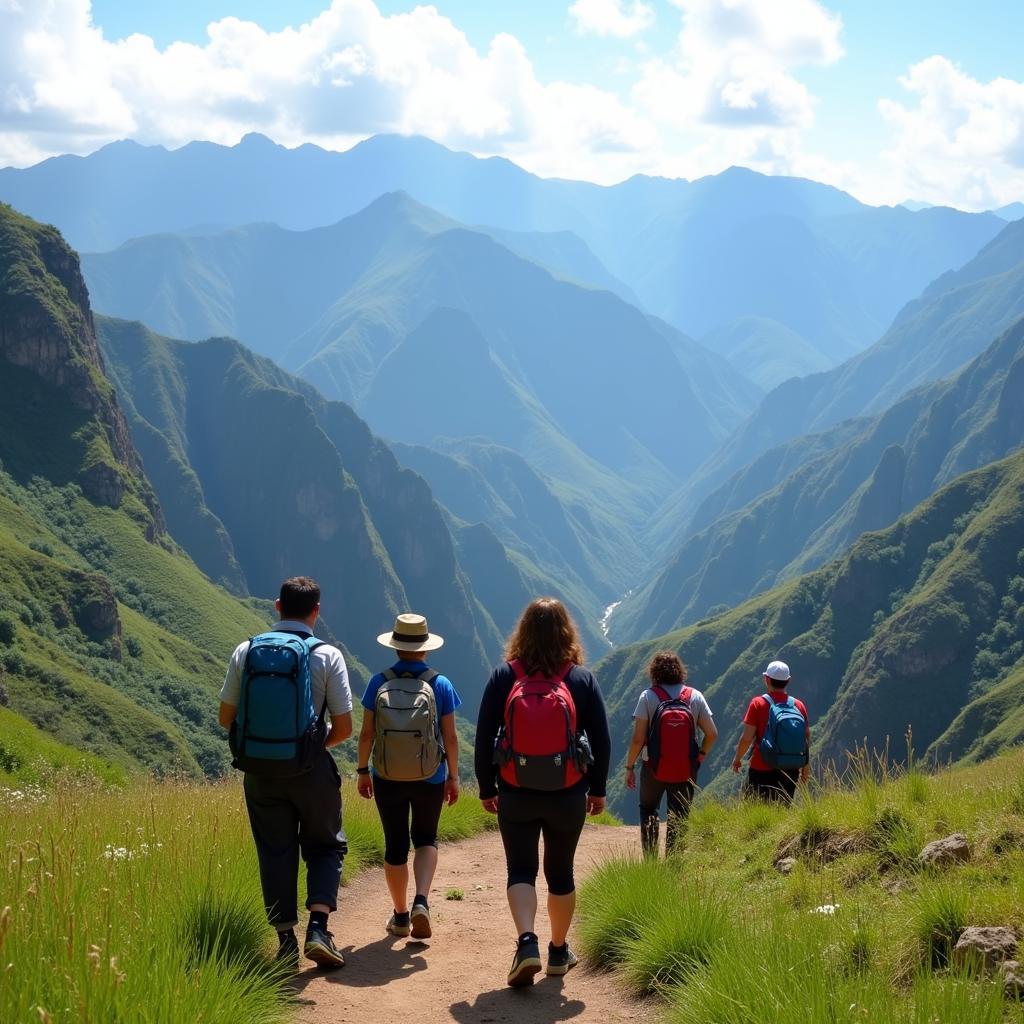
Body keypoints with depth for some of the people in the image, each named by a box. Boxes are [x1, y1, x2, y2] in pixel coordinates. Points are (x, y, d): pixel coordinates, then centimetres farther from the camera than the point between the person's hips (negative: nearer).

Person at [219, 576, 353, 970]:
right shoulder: (327, 656, -7)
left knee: (276, 852, 11)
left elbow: (226, 718, 4)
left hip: (261, 771, 2)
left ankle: (286, 940, 10)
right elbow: (344, 727, -7)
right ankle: (318, 928, -3)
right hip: (311, 770, -2)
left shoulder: (246, 651, -1)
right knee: (326, 846, 14)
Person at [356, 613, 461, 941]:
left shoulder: (379, 683, -6)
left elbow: (366, 733, -3)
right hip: (430, 779, 0)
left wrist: (362, 770, 10)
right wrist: (453, 777, 6)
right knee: (425, 839, 17)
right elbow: (450, 737, -5)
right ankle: (421, 901, -5)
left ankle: (400, 916, 22)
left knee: (395, 846, 13)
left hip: (387, 779, 1)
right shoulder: (440, 685, -8)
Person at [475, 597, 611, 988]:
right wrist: (597, 788, 12)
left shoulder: (503, 677, -5)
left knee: (520, 870, 5)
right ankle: (559, 951, 26)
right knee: (560, 872, 16)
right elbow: (601, 739, 1)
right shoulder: (582, 679, -4)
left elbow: (484, 736, -2)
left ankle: (527, 942, -17)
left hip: (515, 794, -1)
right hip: (568, 795, 1)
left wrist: (486, 788, 8)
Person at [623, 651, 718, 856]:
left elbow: (638, 739, -12)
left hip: (654, 768, -1)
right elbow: (712, 733, -4)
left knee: (648, 809, 21)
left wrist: (630, 766, -1)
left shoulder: (648, 697, -10)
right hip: (686, 770, 1)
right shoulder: (695, 697, -3)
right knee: (679, 819, 11)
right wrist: (701, 755, 12)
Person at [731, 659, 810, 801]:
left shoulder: (758, 703, -9)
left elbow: (747, 738, -11)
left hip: (762, 770, -4)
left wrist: (737, 759, 5)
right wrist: (805, 766, 20)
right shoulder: (798, 706, 3)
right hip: (790, 771, 4)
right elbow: (807, 738, 8)